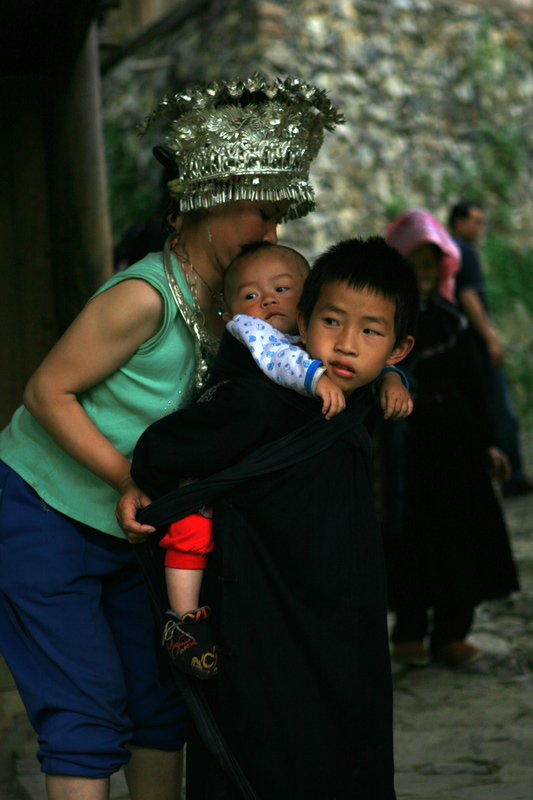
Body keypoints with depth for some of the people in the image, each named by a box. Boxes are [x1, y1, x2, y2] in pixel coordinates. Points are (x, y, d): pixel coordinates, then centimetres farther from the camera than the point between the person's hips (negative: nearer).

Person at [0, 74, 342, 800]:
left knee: (162, 699, 10)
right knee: (87, 710, -6)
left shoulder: (231, 298, -3)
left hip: (128, 526, 8)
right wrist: (129, 479, -24)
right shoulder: (143, 297, -25)